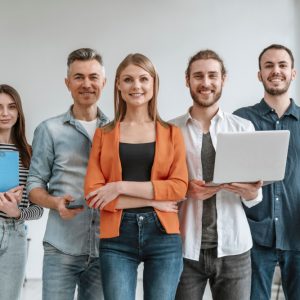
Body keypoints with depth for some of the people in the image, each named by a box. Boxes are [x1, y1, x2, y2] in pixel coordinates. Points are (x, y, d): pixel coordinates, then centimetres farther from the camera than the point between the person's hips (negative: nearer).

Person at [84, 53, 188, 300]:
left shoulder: (171, 133, 7)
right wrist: (153, 200, -10)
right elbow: (92, 193, -2)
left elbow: (179, 187, -3)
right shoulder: (104, 134, 7)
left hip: (163, 235, 1)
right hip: (116, 237, 0)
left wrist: (122, 187, -10)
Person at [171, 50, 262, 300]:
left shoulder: (244, 128, 4)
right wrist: (186, 189, -16)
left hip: (233, 248, 1)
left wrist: (251, 192, -17)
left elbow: (254, 197, 6)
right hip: (185, 248, -1)